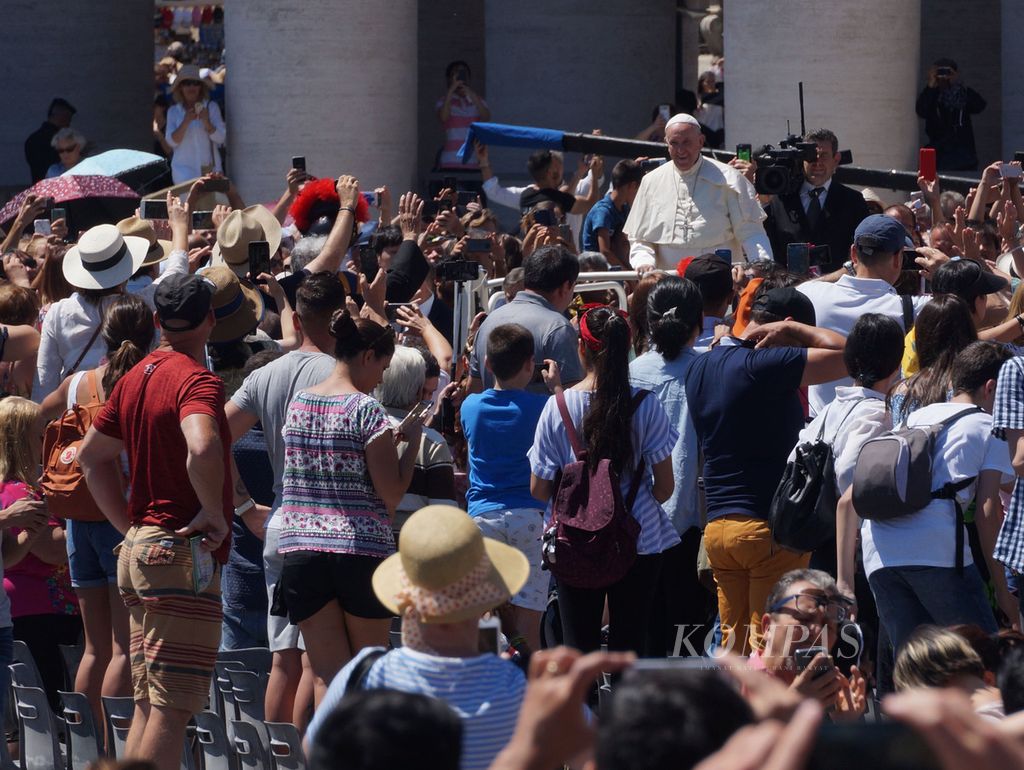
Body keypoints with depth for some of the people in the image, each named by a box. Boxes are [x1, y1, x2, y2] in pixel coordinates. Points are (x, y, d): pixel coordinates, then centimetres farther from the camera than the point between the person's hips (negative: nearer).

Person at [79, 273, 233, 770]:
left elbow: (92, 454, 24)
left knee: (148, 705, 14)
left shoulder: (136, 378, 13)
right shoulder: (196, 379, -14)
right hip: (183, 554, -9)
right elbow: (202, 449, -34)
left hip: (139, 546, 9)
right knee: (172, 709, -9)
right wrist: (215, 513, -18)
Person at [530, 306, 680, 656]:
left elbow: (539, 490, -4)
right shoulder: (646, 407, -9)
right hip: (639, 543, 0)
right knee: (630, 647, 7)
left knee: (578, 649, 7)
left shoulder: (559, 407, -9)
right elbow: (665, 487, -2)